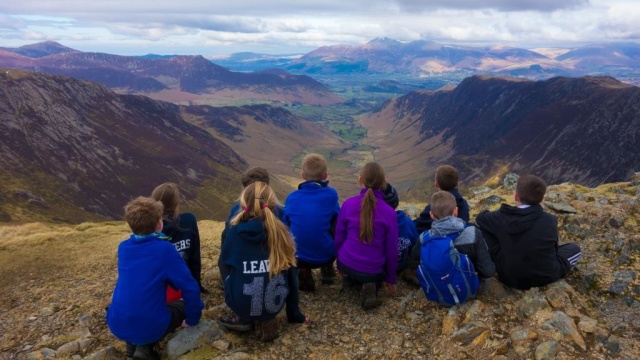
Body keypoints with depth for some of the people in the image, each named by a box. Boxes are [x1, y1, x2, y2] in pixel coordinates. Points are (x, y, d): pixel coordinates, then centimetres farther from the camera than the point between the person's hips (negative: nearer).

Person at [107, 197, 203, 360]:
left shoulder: (123, 247, 4)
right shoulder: (164, 249, -12)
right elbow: (190, 288, -12)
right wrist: (192, 319, 4)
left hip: (117, 324, 6)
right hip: (149, 326, -6)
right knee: (182, 305, 23)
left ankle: (132, 344, 12)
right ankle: (145, 346, 0)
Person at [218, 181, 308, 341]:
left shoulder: (236, 232, -12)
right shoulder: (281, 232, -7)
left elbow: (226, 262, 9)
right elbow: (291, 277, 0)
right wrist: (294, 314, 13)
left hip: (242, 304, -1)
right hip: (274, 305, 1)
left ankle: (243, 318, 16)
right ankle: (266, 320, 11)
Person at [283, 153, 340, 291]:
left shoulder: (292, 197, -4)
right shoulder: (331, 194, -8)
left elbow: (285, 224, 8)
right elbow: (339, 219, 7)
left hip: (299, 257, 1)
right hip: (327, 255, -1)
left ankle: (303, 272, 13)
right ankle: (327, 269, 27)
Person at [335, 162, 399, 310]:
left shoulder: (348, 203, -9)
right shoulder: (389, 212, -13)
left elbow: (339, 237, 0)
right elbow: (391, 249, -5)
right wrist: (391, 279, 10)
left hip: (347, 264, 4)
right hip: (373, 271, -4)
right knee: (376, 277, 33)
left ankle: (350, 276, 11)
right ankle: (371, 285, 1)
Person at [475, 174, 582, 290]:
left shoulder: (502, 218, -18)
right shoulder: (550, 220, -18)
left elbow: (480, 218, 1)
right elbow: (553, 248, -1)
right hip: (545, 276, 3)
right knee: (574, 248, 23)